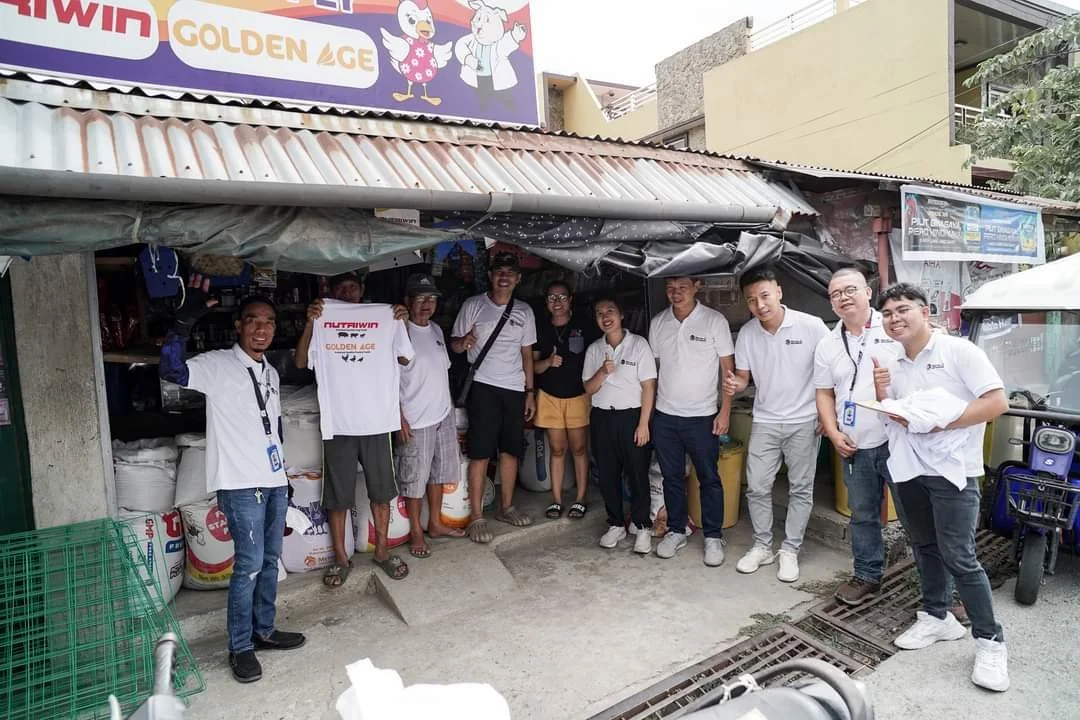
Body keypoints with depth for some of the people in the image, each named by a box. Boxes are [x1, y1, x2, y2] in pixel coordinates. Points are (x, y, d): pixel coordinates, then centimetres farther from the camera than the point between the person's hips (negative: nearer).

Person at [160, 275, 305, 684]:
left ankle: (264, 630, 29)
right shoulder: (217, 365, -8)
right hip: (241, 484, -7)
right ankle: (240, 647, 12)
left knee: (270, 560, 14)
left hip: (273, 481, 7)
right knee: (249, 564, -3)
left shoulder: (270, 372, 13)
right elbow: (171, 370, -27)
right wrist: (186, 319, -35)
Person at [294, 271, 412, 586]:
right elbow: (300, 362, -8)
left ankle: (382, 551, 27)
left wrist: (401, 323, -6)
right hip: (338, 423, -1)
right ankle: (340, 558, 23)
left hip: (376, 421, 1)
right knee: (338, 497, 8)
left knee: (381, 492, 11)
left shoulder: (382, 319, 7)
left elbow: (404, 358, 6)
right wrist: (310, 323, -16)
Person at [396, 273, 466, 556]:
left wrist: (448, 404, 15)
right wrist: (400, 418, -17)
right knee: (414, 479, 4)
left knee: (439, 472, 17)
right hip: (416, 420, -7)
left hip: (443, 415, 8)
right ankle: (416, 533, 19)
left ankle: (435, 524, 32)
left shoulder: (437, 330, 8)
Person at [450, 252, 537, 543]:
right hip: (484, 387, -4)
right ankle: (476, 517, 3)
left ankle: (506, 507, 24)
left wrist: (530, 392, 10)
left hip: (515, 389, 4)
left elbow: (527, 354, 14)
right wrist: (463, 342, -24)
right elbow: (454, 343, 1)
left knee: (510, 451, 9)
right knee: (481, 453, -4)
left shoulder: (524, 311, 11)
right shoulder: (473, 305, 1)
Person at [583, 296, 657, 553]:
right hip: (602, 417, 4)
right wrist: (603, 372, -15)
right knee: (607, 474, 9)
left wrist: (643, 424, -10)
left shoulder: (639, 344, -4)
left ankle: (642, 527, 15)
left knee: (637, 474, 0)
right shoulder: (594, 350, 7)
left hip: (631, 415, -4)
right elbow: (589, 389, 6)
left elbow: (648, 387, -5)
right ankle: (616, 524, 24)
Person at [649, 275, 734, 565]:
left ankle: (713, 536, 20)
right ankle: (676, 531, 27)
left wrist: (725, 411, -8)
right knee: (672, 477, 13)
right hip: (665, 416, 3)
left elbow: (728, 369, -4)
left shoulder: (715, 321, -7)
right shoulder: (657, 323, 3)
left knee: (709, 479, 6)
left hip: (702, 416, -3)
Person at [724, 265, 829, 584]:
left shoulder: (811, 326, -15)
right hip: (764, 422, 3)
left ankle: (790, 551, 22)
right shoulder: (746, 333, -4)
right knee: (757, 487, 6)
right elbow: (743, 376, 4)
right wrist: (734, 385, -21)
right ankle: (762, 546, 23)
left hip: (804, 421, -3)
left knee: (800, 489, 8)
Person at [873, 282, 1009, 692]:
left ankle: (990, 642, 8)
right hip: (907, 469, 7)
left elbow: (997, 402, -15)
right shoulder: (893, 365, 11)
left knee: (958, 557, -7)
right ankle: (937, 617, 31)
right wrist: (881, 392, -6)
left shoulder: (958, 351, -9)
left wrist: (941, 422, -21)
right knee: (924, 547, 16)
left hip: (951, 470, -6)